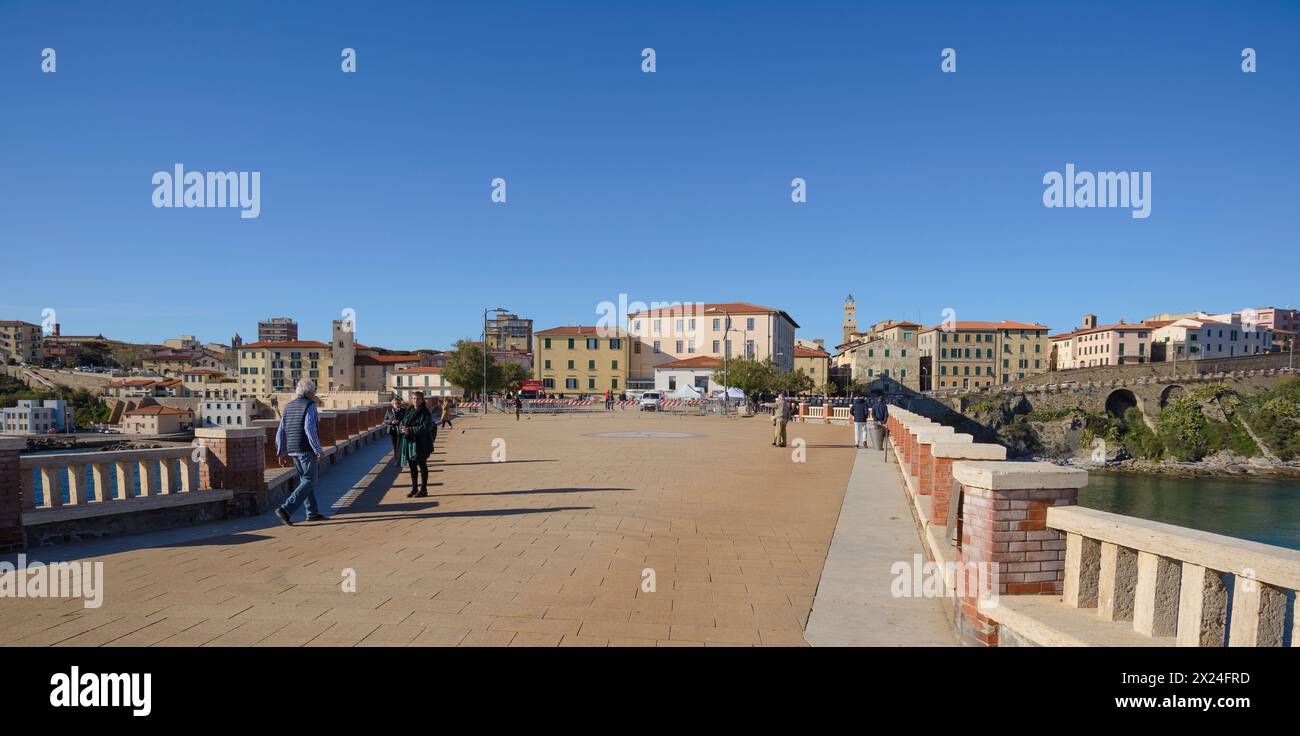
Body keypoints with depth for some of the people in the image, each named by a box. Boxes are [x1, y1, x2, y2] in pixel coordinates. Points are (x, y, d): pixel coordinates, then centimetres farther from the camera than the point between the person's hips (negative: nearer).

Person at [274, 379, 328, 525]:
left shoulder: (289, 407, 12)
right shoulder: (310, 406, -10)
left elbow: (281, 432, 10)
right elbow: (309, 429, -21)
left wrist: (281, 453, 14)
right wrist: (319, 450, -20)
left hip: (294, 449, 8)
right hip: (307, 449, -8)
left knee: (305, 480, 15)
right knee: (309, 482, -3)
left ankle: (313, 513, 18)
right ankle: (286, 509, -14)